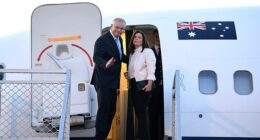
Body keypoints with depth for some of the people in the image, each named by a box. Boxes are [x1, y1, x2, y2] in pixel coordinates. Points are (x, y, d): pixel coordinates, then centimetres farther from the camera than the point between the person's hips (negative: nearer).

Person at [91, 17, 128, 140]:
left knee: (111, 110, 14)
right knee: (103, 109, -8)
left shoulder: (119, 40, 12)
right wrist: (106, 64, -44)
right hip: (103, 81, -9)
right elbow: (96, 57, -26)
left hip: (113, 81, 9)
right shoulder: (102, 40, -15)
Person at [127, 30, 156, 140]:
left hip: (143, 84, -7)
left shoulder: (148, 51, -2)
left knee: (142, 111, -9)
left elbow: (151, 68, -12)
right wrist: (127, 74, 2)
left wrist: (149, 83, -21)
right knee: (137, 111, 9)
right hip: (133, 84, 7)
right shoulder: (131, 53, 19)